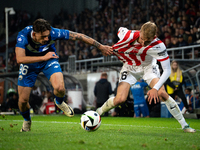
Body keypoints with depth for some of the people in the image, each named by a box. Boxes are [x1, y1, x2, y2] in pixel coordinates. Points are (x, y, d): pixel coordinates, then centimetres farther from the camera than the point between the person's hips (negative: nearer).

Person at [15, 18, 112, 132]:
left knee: (60, 88, -26)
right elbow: (20, 59, -43)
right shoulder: (23, 36, -35)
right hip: (30, 62, 0)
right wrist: (43, 57, -40)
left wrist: (100, 47, -18)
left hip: (49, 60, 0)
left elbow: (79, 36, -24)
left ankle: (59, 102, 12)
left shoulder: (53, 33, -32)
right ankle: (27, 120, 31)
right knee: (23, 100, -4)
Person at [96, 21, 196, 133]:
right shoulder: (128, 35, -32)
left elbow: (167, 70, -31)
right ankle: (98, 113, 11)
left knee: (162, 93, -21)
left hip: (148, 67, -1)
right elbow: (121, 29, -5)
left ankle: (184, 125, -9)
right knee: (120, 99, -17)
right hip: (130, 68, 1)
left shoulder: (158, 46, -35)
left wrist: (155, 88, -40)